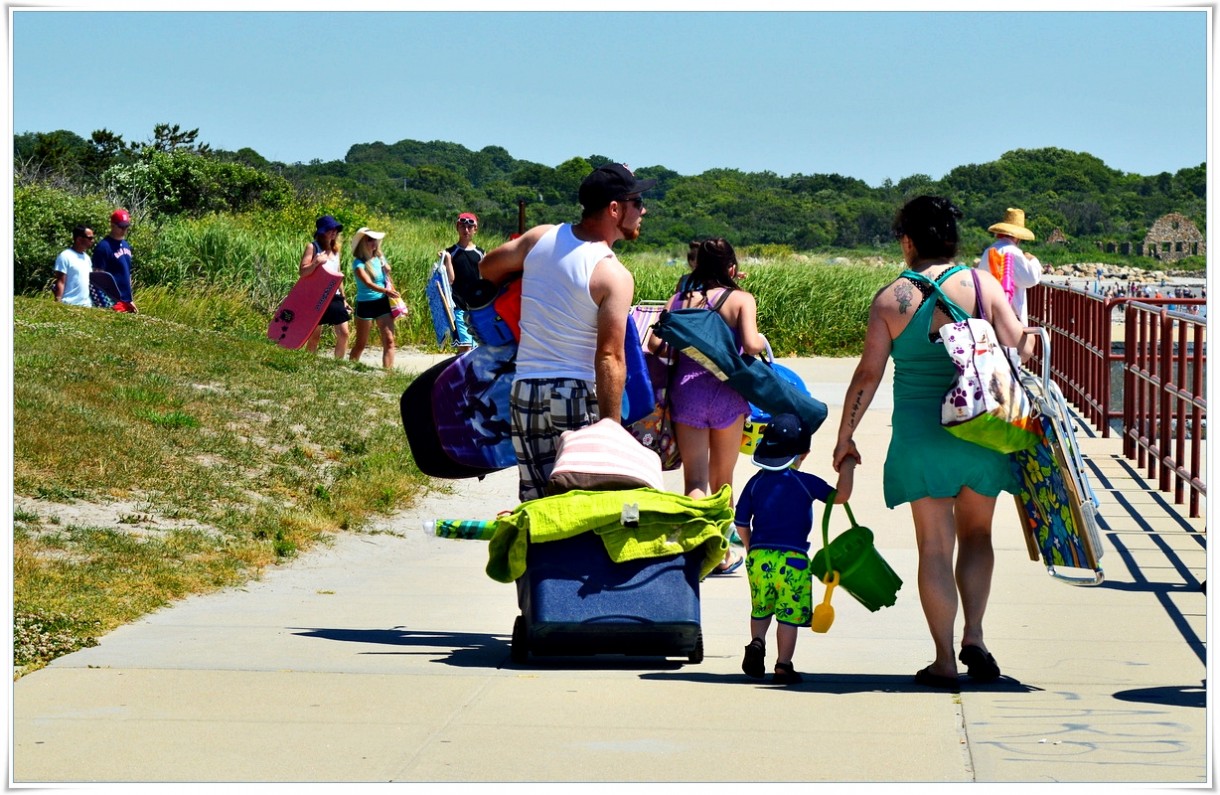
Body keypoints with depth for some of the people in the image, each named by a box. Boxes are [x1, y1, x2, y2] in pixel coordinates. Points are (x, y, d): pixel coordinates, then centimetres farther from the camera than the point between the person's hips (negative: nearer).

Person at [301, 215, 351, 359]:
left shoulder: (335, 249, 16)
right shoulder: (312, 247, -4)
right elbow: (302, 272, -11)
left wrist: (343, 298, 20)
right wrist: (316, 262, -29)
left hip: (335, 297, 6)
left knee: (343, 333, -1)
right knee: (315, 335, -2)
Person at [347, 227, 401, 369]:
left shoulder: (380, 258, 5)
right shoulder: (359, 263, -12)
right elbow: (368, 283, -27)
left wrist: (394, 296, 11)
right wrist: (386, 291, -43)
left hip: (383, 303, 4)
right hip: (365, 304, -4)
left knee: (389, 340, -7)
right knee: (361, 343, 6)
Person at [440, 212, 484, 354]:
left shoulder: (479, 253, 12)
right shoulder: (451, 252, 2)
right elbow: (450, 280, -6)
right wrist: (447, 259, -16)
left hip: (477, 307, 4)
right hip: (459, 306, -4)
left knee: (476, 348, 5)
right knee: (464, 346, -15)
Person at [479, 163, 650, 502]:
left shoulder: (541, 237, 3)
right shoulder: (614, 276, -13)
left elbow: (487, 267, 21)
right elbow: (609, 358, -17)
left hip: (525, 389, 5)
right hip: (578, 395, -5)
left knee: (535, 502, 9)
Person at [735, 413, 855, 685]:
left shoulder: (755, 482, 6)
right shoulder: (805, 482, -5)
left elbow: (741, 524, 10)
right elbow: (840, 496, -5)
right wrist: (846, 469, 8)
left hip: (759, 557, 4)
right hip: (793, 559, -3)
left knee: (760, 609, 22)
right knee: (789, 614, 2)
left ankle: (757, 642, -1)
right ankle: (783, 666, 0)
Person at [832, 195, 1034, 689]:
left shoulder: (890, 299, -4)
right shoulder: (983, 286, -3)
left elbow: (868, 374, -3)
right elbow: (1019, 352, -7)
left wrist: (844, 436, 6)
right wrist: (1029, 336, 16)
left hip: (921, 437, -1)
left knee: (935, 547, 5)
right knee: (976, 533, 20)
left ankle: (945, 661, 5)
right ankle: (973, 636, 7)